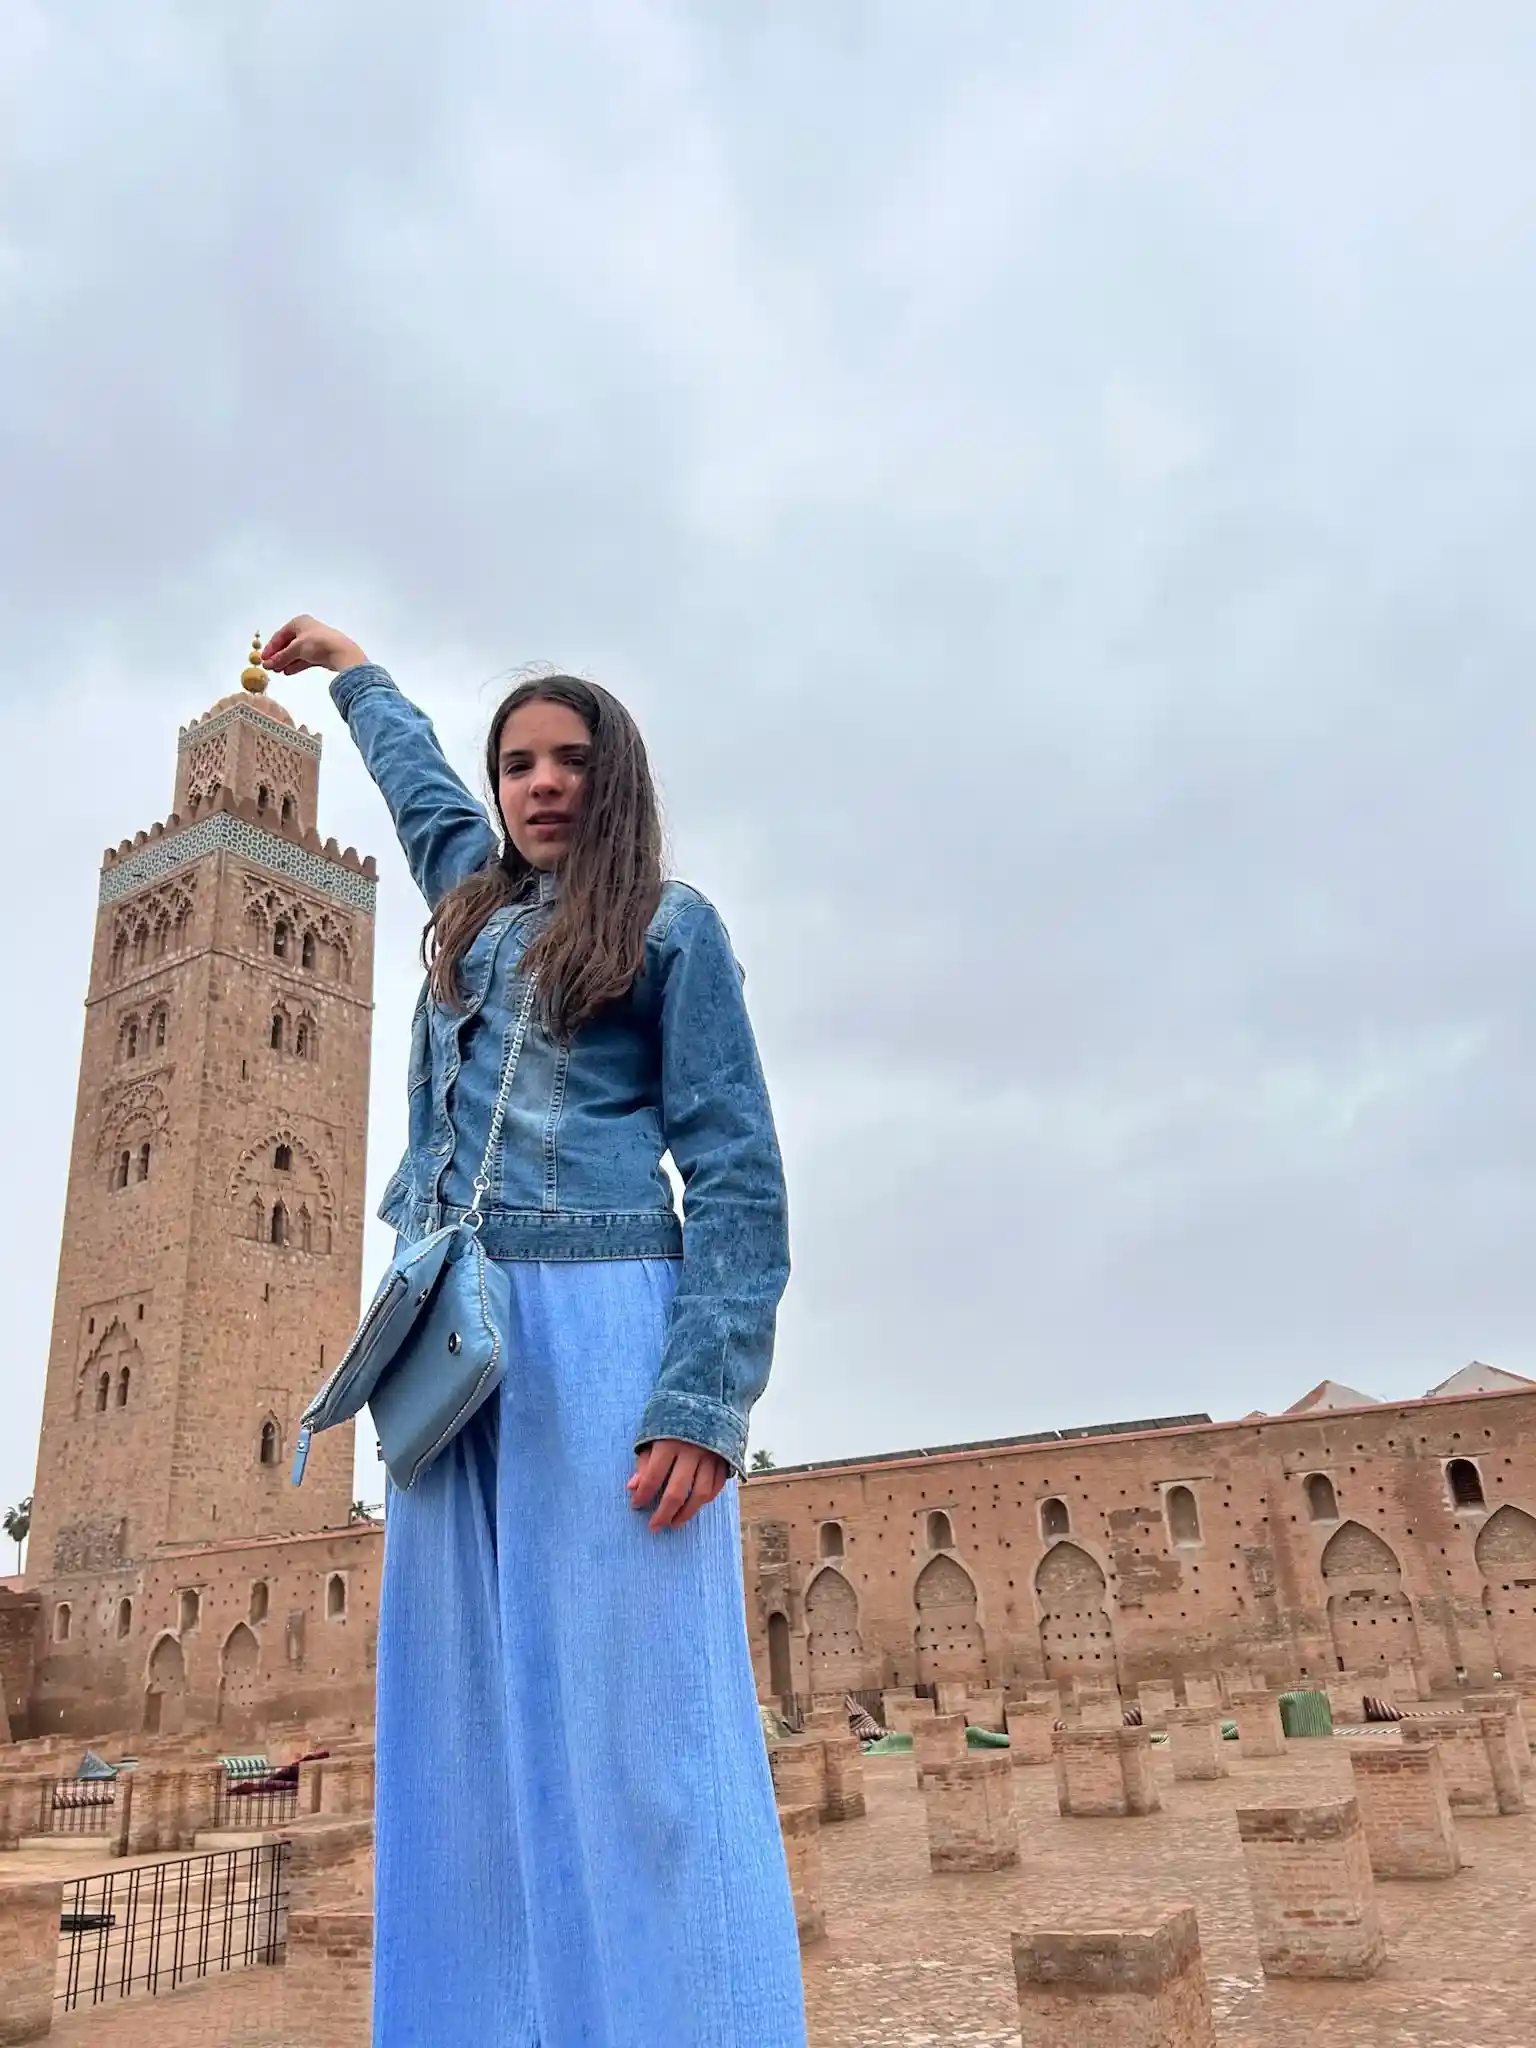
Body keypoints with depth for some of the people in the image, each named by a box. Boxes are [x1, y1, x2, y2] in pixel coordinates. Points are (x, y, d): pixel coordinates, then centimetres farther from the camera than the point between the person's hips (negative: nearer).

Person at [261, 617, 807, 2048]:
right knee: (468, 1743, 4)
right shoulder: (472, 903, 22)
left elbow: (734, 1166, -4)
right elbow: (416, 775, 45)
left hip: (599, 1322, -6)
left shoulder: (667, 923, 5)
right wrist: (343, 665, 61)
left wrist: (707, 1393, -15)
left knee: (631, 1720, -9)